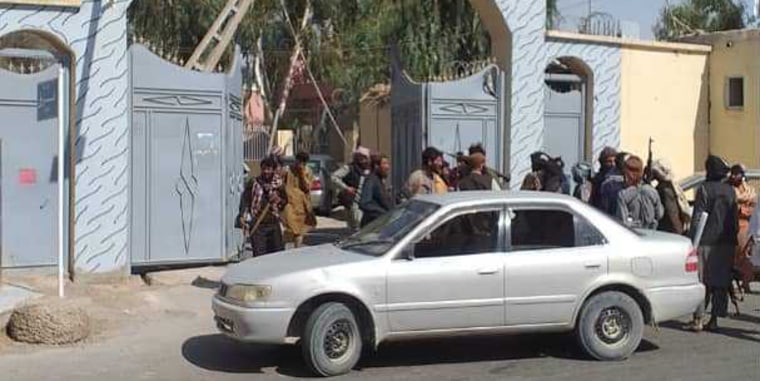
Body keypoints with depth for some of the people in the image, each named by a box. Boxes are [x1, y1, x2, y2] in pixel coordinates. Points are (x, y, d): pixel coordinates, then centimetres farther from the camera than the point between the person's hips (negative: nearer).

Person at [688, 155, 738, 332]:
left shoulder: (704, 189, -8)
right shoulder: (730, 191, 7)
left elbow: (697, 217, -10)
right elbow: (735, 218, 11)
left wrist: (693, 240, -6)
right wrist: (733, 238, 18)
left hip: (707, 242, -4)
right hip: (726, 243, 4)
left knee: (702, 281, -1)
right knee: (721, 282, 8)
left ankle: (699, 319, -3)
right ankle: (714, 319, 10)